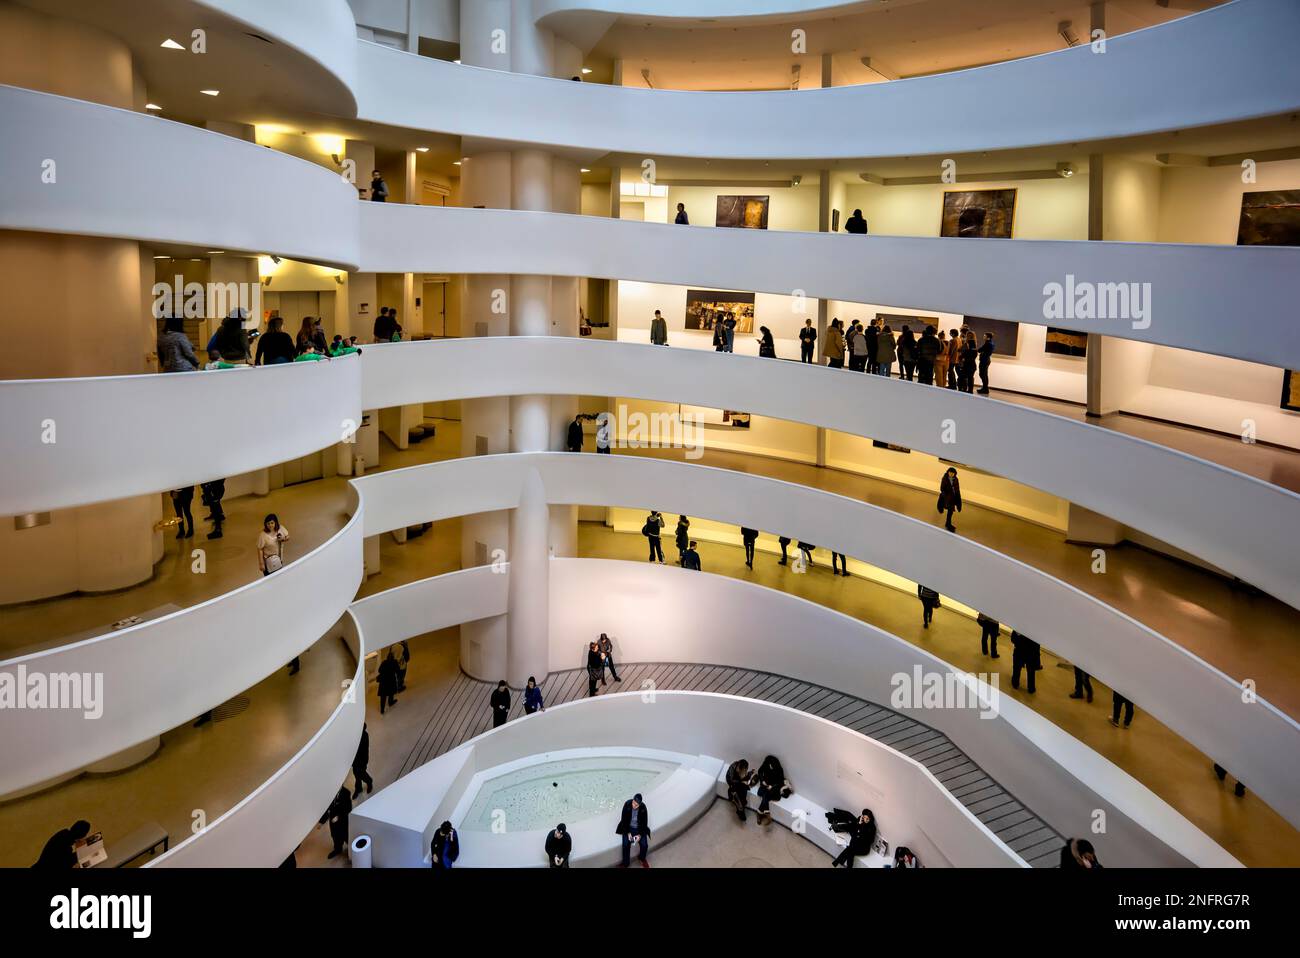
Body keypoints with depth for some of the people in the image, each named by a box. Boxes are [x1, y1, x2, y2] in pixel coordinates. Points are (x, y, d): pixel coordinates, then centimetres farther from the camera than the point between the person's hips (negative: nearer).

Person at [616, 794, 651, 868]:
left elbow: (644, 823, -9)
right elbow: (624, 820, -12)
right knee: (626, 845, -21)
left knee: (644, 845, -16)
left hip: (639, 828, 0)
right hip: (628, 827, 0)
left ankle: (642, 858, 18)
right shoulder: (627, 804, -20)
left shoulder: (643, 808, -19)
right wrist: (628, 833, -19)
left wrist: (640, 835, -20)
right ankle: (625, 863, 2)